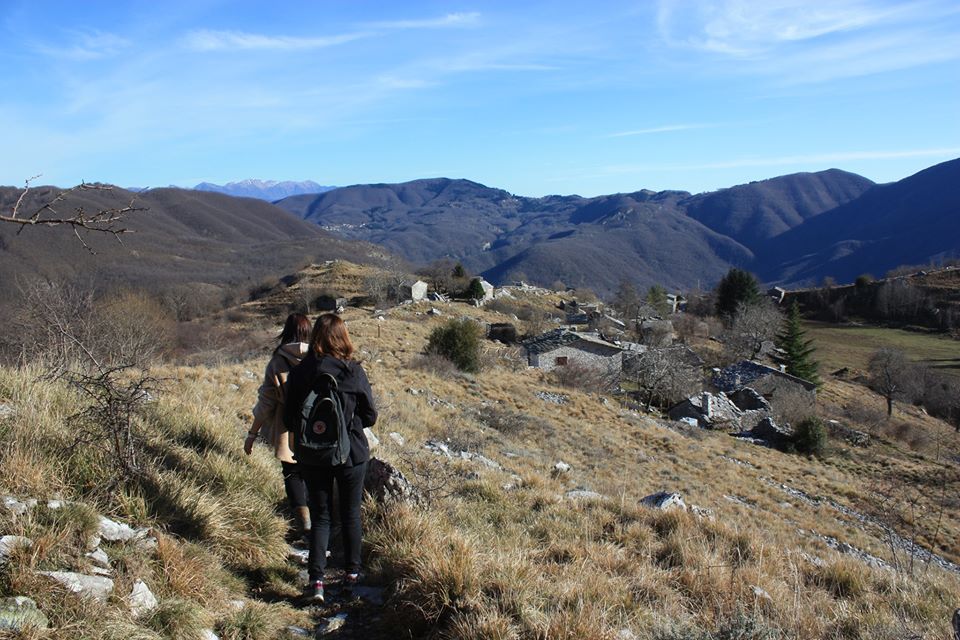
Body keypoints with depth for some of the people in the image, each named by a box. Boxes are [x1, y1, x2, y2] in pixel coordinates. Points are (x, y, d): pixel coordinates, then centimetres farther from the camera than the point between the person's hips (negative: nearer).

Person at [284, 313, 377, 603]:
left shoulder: (299, 373, -10)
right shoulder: (354, 371, -13)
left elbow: (290, 419, -3)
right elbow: (370, 415, -4)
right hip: (352, 454, -1)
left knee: (320, 516, 11)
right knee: (351, 514, 16)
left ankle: (316, 580, 3)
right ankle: (352, 574, 25)